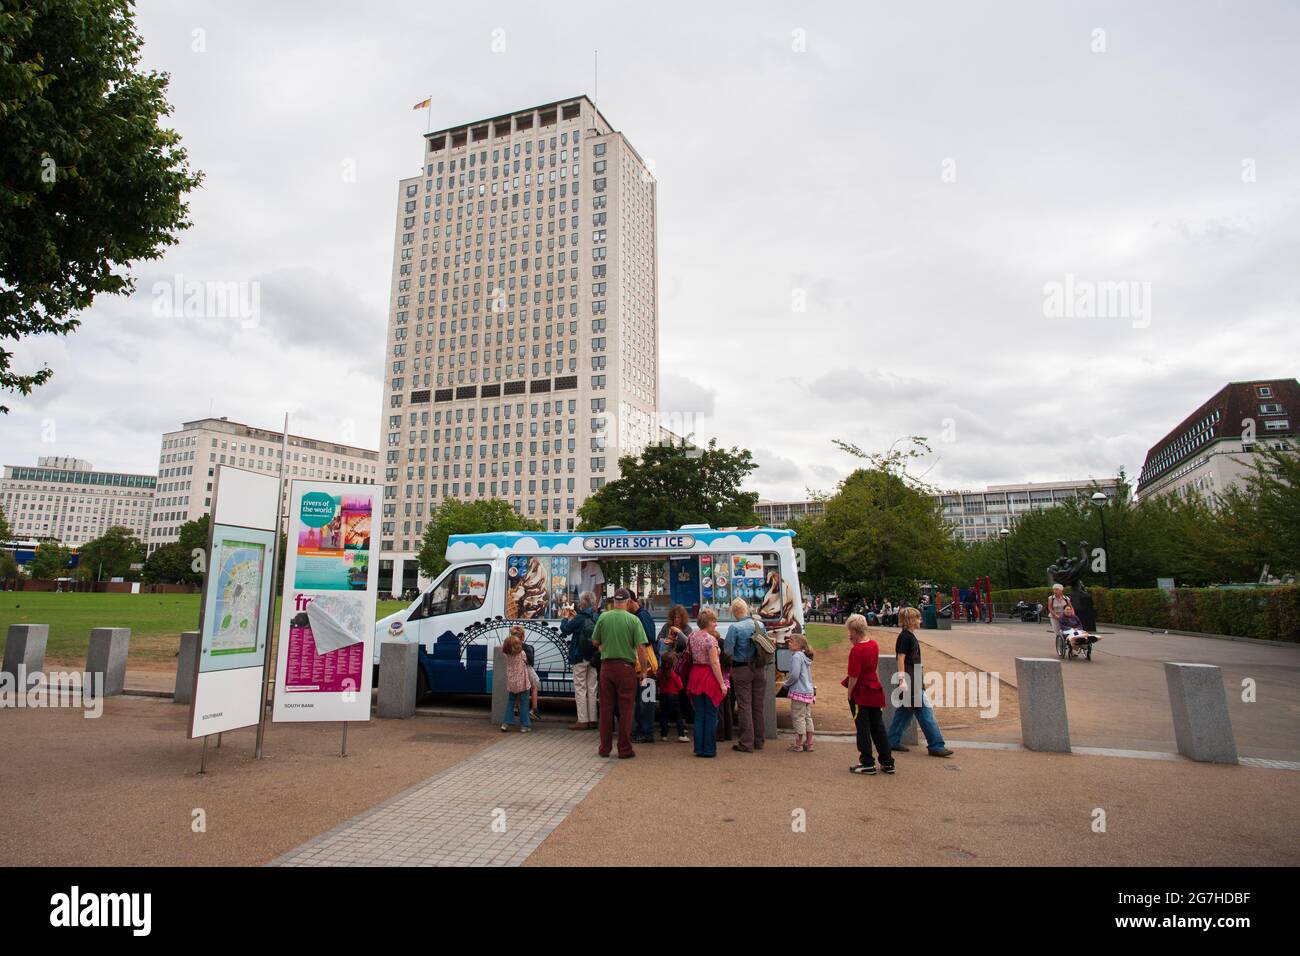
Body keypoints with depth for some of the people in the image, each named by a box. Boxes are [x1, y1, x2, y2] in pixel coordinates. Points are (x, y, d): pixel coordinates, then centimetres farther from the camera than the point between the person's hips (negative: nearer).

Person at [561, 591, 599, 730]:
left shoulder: (580, 618, -16)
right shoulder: (596, 618, 4)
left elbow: (565, 629, -10)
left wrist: (566, 618, 7)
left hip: (580, 657, -6)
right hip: (593, 658, 6)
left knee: (580, 689, 0)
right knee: (591, 689, 12)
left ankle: (582, 720, 1)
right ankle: (592, 720, 17)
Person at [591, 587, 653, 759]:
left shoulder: (603, 617, 0)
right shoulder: (633, 620, -7)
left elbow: (595, 642, 7)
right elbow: (640, 647, -10)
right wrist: (644, 668, -1)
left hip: (606, 666, 2)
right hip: (626, 667, -2)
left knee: (606, 708, 11)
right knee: (625, 709, 6)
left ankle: (605, 748, 18)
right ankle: (624, 749, 10)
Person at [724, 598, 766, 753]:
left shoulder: (734, 628, -15)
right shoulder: (759, 625, 1)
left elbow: (727, 650, -15)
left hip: (742, 669, -5)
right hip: (759, 669, 5)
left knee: (745, 706, 1)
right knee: (758, 705, 13)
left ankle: (747, 744, 5)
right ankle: (758, 741, 23)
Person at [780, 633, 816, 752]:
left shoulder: (796, 656, -15)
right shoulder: (805, 656, 13)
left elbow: (794, 675, -22)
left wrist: (786, 684, -6)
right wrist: (788, 677, 18)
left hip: (799, 692, -9)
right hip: (809, 691, 9)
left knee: (798, 717, 0)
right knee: (807, 717, 14)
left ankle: (799, 744, 6)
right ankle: (809, 743, 19)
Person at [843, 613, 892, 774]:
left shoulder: (856, 650, -21)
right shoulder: (874, 645, 2)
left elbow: (854, 677, -20)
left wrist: (849, 694, -9)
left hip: (860, 694, -7)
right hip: (875, 692, 7)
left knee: (863, 729, 4)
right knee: (878, 727, 15)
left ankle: (867, 763, 11)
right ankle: (887, 762, 19)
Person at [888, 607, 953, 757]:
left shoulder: (910, 636, 15)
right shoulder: (904, 636, -14)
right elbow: (901, 658, -18)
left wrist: (921, 677, 25)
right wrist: (902, 680, -22)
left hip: (915, 681, 10)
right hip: (909, 681, -10)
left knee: (904, 710, 13)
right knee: (924, 711, -6)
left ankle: (893, 742, 19)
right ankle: (935, 746, -1)